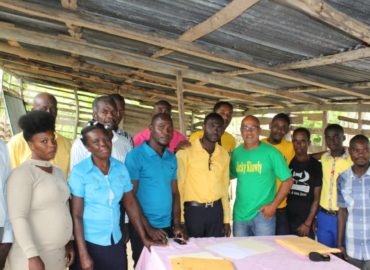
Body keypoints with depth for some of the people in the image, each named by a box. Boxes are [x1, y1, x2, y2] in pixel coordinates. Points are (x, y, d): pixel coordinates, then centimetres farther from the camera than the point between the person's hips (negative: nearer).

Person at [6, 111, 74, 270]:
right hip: (32, 256, -7)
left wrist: (69, 241, 13)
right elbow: (18, 218, -20)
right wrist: (33, 256, -24)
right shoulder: (22, 173, -14)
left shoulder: (58, 172, 10)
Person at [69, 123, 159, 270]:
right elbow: (76, 215, -13)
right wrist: (83, 254, -16)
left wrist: (144, 238, 3)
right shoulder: (79, 172, -13)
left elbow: (131, 204, 4)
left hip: (117, 242, 4)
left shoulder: (121, 168, -1)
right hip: (90, 243, -4)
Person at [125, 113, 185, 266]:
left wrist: (177, 224, 1)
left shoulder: (172, 158, 6)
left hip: (167, 226, 5)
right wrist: (148, 228, -13)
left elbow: (175, 192, 10)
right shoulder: (135, 156, -11)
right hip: (142, 227, -5)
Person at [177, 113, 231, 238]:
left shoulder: (224, 155, 7)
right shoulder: (185, 152, -10)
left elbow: (224, 187, 13)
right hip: (193, 210, -4)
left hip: (216, 210, 5)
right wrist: (180, 220, -11)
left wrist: (226, 219, 12)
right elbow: (178, 186, -9)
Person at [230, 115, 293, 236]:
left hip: (263, 214, -3)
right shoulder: (236, 152, 3)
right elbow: (230, 176, 14)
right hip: (239, 214, 4)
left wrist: (274, 205, -11)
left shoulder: (271, 152, -8)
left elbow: (288, 180, -5)